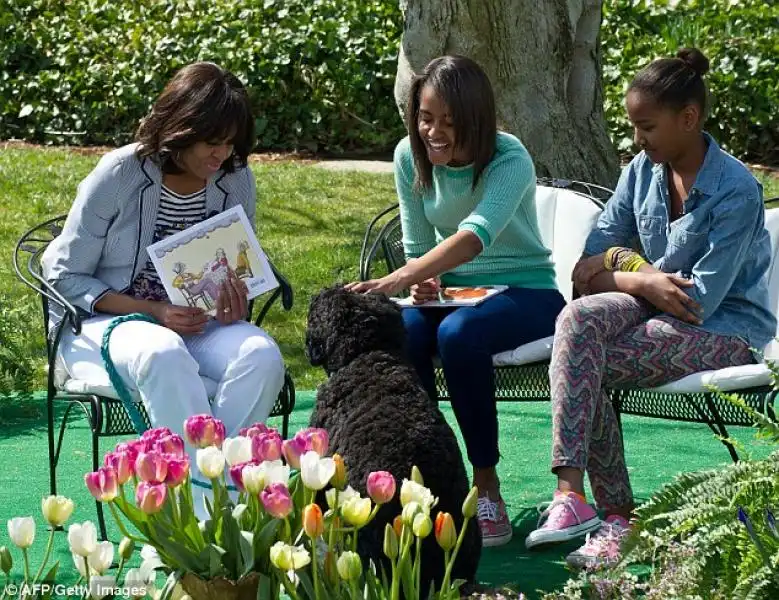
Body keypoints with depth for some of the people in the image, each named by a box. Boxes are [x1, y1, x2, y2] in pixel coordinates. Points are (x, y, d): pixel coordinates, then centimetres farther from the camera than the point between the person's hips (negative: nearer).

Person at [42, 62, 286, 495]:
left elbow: (239, 271, 18)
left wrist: (234, 296, -9)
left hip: (195, 325, 4)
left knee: (261, 354, -29)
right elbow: (64, 276, -6)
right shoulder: (119, 175, -10)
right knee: (164, 354, -40)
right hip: (103, 324, -4)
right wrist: (154, 312, -18)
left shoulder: (237, 181, 3)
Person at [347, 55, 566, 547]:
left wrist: (398, 280, -52)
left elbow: (476, 235, -38)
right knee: (399, 333, -30)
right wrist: (423, 281, -19)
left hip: (526, 293, -4)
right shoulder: (411, 157, -2)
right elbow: (418, 246, 7)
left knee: (458, 333, -37)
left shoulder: (509, 161, -20)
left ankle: (486, 484, -22)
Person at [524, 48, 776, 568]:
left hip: (728, 329, -6)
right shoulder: (643, 172, 5)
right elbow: (586, 271, 5)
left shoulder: (736, 192, -16)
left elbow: (700, 301, -19)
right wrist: (641, 277, -14)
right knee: (579, 319, -28)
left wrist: (626, 274, -11)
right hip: (656, 308, 6)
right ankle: (571, 492, -33)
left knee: (582, 368, -27)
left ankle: (617, 516, -20)